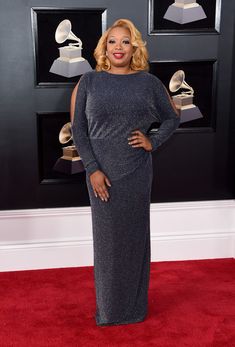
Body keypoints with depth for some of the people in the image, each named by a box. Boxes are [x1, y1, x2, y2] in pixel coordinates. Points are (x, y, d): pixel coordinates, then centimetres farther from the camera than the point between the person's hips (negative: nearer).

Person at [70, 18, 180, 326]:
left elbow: (172, 118, 14)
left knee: (135, 236, 9)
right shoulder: (89, 81, 1)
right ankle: (108, 308, 23)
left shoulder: (148, 82, 2)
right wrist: (93, 169, -9)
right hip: (102, 173, 0)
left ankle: (135, 307, 25)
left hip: (137, 173, 1)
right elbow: (78, 129, -1)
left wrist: (153, 142, -2)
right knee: (106, 238, 6)